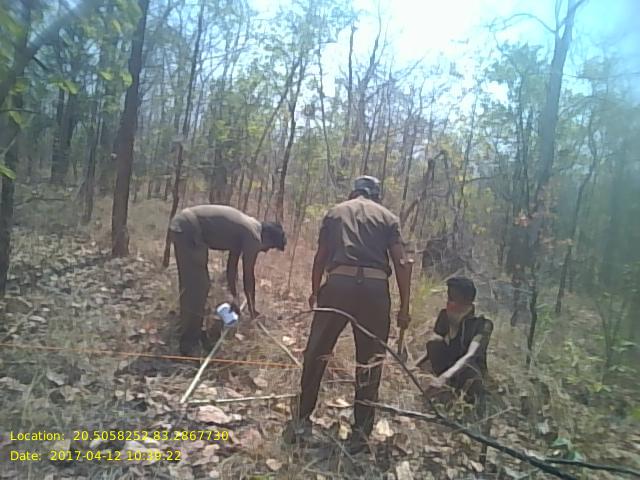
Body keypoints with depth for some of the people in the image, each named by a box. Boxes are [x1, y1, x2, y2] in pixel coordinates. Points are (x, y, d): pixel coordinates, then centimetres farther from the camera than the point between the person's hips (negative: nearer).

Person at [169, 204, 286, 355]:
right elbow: (248, 275, -4)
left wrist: (234, 296, 30)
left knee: (191, 285, 20)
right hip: (188, 230, -10)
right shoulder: (254, 236, -12)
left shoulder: (246, 229, 15)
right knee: (197, 288, -5)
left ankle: (191, 334, 34)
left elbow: (232, 264, 23)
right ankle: (189, 342, 5)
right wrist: (252, 308, 10)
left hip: (182, 225, 10)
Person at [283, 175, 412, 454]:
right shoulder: (388, 217, 16)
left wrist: (315, 292, 27)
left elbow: (320, 258, 14)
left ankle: (301, 420, 23)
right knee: (370, 362, 12)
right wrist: (404, 307, 8)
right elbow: (401, 264, 5)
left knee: (316, 354, 14)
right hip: (374, 288, 0)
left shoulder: (335, 212, 19)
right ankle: (360, 432, 21)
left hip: (339, 283, 1)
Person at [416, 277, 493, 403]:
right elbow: (432, 348, -2)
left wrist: (444, 377, -51)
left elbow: (471, 355, -38)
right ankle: (444, 390, -15)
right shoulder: (445, 315, -9)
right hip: (447, 368, 5)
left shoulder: (482, 324, -22)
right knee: (434, 342, -25)